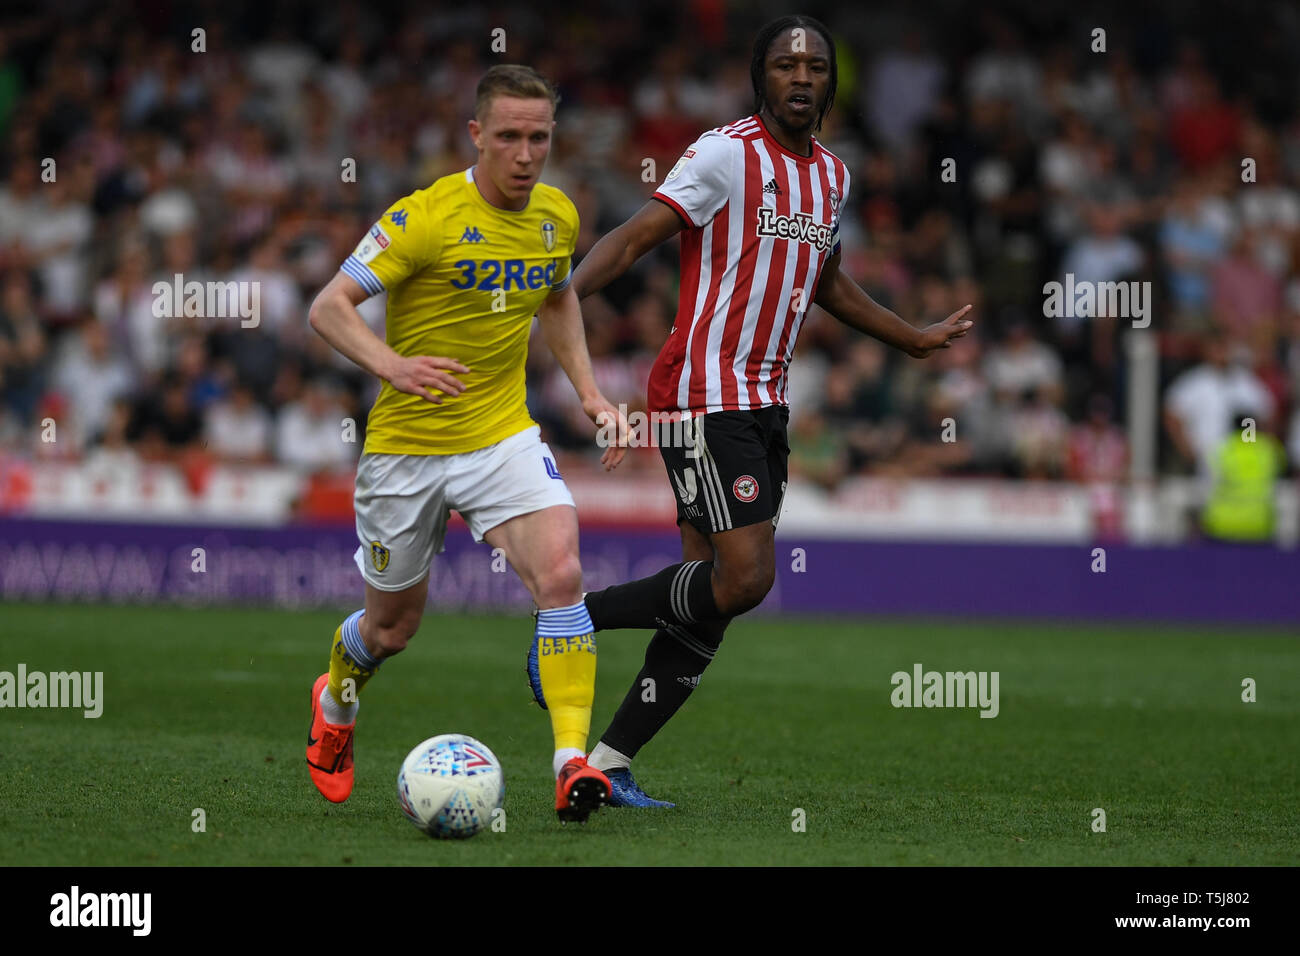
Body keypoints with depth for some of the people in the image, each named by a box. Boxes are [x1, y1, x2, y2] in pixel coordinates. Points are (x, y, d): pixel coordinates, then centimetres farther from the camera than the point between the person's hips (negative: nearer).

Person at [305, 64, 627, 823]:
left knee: (561, 572, -23)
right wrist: (392, 364, -34)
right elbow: (329, 307, -17)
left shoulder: (558, 216, 1)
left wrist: (589, 391, 10)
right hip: (406, 444, -3)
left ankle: (574, 762, -25)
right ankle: (337, 701, 47)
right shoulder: (424, 218, -17)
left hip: (504, 434, 3)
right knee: (394, 624, 13)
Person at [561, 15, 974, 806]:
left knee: (710, 605, 4)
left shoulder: (832, 175, 15)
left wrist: (916, 339, 39)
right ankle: (577, 618, -1)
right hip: (705, 397, -8)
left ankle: (609, 762, 8)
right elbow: (635, 238, -15)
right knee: (744, 577, -18)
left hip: (765, 404, 8)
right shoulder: (728, 154, -10)